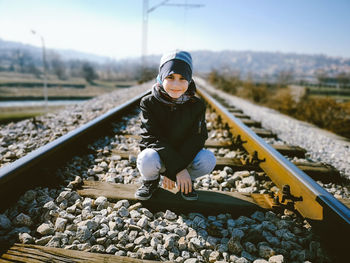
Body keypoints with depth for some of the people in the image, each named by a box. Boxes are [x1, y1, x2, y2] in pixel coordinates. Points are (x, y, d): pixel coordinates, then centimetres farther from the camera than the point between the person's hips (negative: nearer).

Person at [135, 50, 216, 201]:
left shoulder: (197, 105, -10)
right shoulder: (149, 103, -14)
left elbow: (197, 139, -14)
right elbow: (153, 138, -20)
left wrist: (172, 171, -25)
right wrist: (178, 168, -30)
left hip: (186, 154, 2)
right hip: (158, 153, -1)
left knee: (208, 160, -28)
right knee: (147, 160, -36)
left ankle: (186, 182, 6)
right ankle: (150, 181, 3)